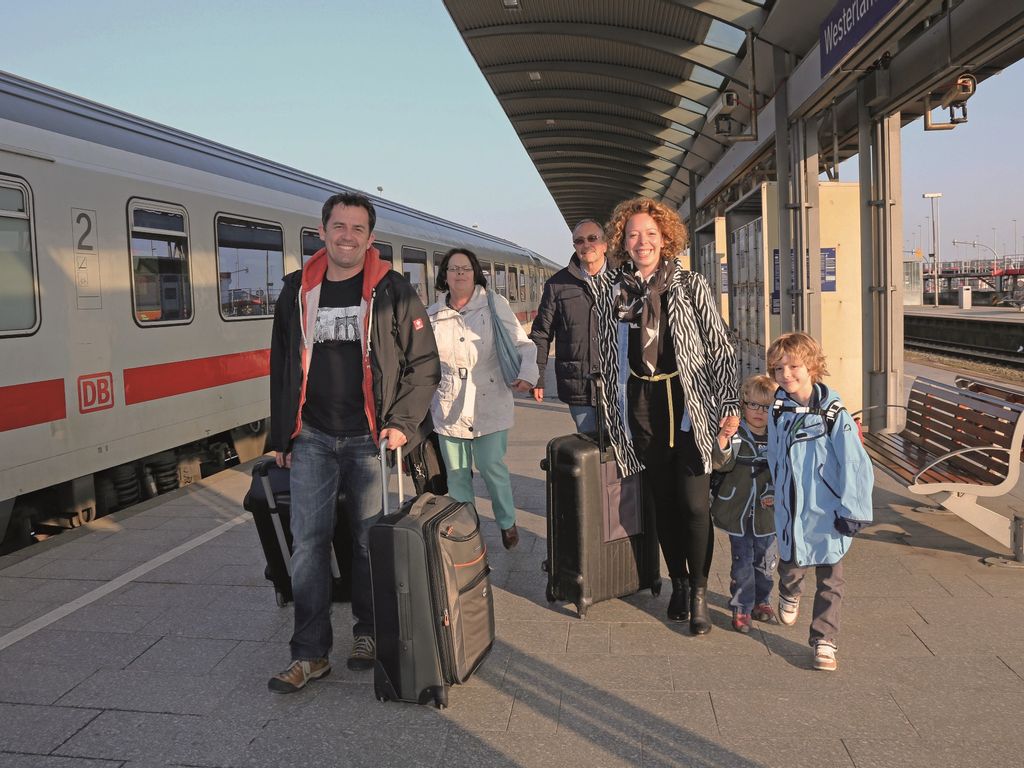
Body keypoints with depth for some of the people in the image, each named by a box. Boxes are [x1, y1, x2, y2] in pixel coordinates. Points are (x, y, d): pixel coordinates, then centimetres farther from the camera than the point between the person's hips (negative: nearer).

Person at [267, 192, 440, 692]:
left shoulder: (392, 291, -2)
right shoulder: (297, 292, 8)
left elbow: (424, 364, -1)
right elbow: (281, 367, 14)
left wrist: (402, 422, -11)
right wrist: (281, 436, 12)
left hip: (370, 438, -3)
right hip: (312, 438, 3)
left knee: (371, 539, 6)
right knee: (308, 541, 1)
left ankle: (368, 633, 26)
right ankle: (310, 653, 10)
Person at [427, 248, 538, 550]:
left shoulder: (495, 304, 0)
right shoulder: (432, 315, 8)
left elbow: (523, 343, -1)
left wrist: (527, 373, -18)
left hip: (489, 403, -2)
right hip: (449, 407, 3)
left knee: (491, 466, -5)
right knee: (456, 473, 6)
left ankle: (507, 522, 22)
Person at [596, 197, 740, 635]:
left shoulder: (691, 286, -2)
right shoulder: (612, 295, 5)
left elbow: (720, 347, -1)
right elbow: (608, 360, 12)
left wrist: (729, 404, -4)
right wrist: (613, 418, 12)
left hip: (688, 403, -2)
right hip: (641, 409, 3)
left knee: (694, 504, -5)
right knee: (662, 501, 10)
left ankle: (699, 591, 14)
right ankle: (678, 582, 28)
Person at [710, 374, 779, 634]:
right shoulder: (734, 435, -10)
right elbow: (720, 463, -24)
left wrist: (776, 493, -6)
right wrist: (723, 437, -39)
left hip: (767, 513, 3)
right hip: (738, 513, -3)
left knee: (766, 561, 16)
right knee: (742, 563, 5)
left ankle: (762, 601, 35)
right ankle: (742, 608, 17)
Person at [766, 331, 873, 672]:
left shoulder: (834, 414, -15)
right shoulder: (777, 411, -1)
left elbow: (854, 464, -13)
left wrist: (852, 512, -13)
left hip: (827, 511, -3)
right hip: (791, 509, 3)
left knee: (830, 580, 7)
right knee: (791, 565, 13)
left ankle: (824, 641, 21)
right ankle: (790, 594, 48)